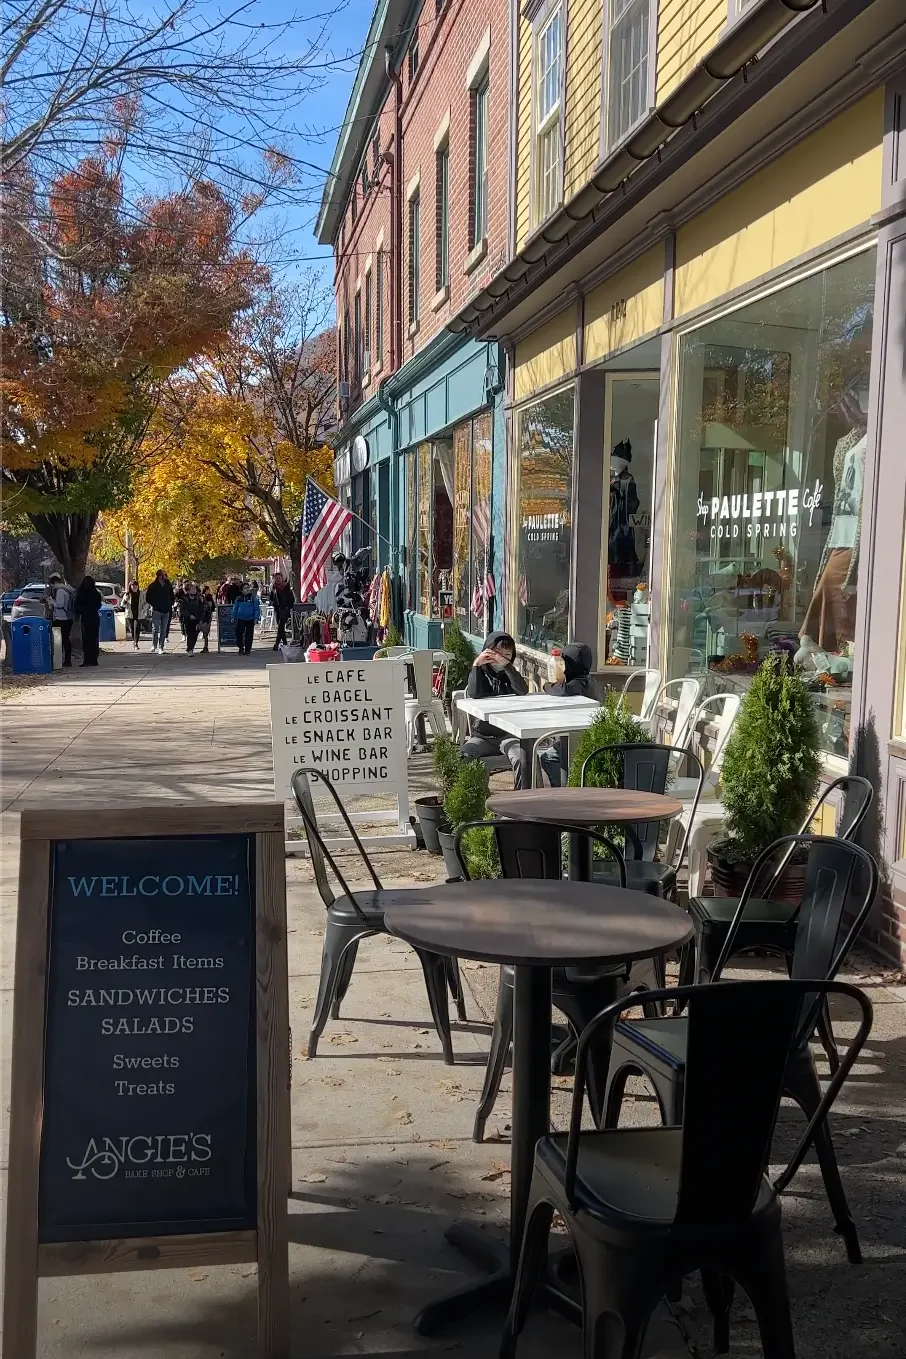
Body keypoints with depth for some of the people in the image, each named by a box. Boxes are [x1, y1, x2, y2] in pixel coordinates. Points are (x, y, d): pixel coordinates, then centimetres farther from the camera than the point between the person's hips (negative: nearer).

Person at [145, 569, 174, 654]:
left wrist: (170, 605, 8)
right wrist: (154, 604, -4)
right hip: (156, 610, -4)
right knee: (155, 629, -8)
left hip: (166, 611, 4)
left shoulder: (168, 586, 9)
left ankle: (161, 647, 8)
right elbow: (148, 598, 0)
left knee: (163, 630, 4)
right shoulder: (153, 586, -3)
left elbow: (171, 597, 20)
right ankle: (154, 645, 0)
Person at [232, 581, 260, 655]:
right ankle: (241, 647, 14)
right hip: (241, 619, 2)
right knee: (238, 633, -3)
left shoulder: (253, 598, -3)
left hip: (250, 619, -2)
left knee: (249, 635, 2)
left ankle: (248, 649, 12)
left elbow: (257, 608, -2)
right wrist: (234, 617, 13)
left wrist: (256, 618, -9)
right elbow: (235, 608, 14)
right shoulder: (239, 598, 6)